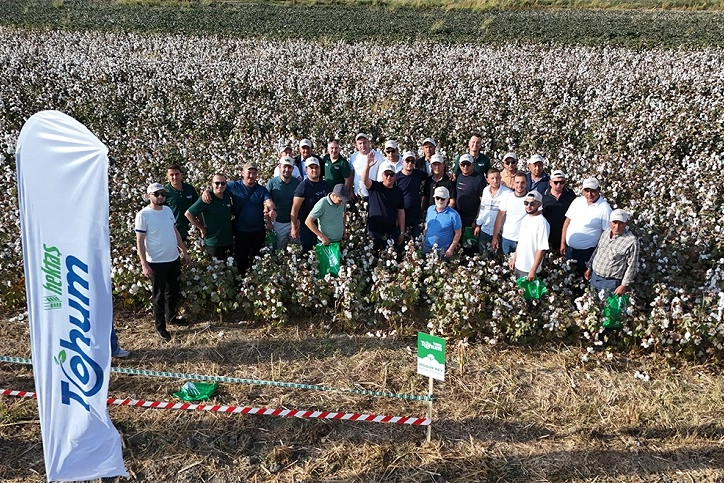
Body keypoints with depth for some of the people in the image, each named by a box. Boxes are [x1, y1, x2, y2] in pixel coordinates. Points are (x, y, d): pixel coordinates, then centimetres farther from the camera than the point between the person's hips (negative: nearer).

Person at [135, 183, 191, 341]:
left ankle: (171, 316, 42)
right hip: (156, 262, -6)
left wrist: (184, 251, 13)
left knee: (174, 290, 20)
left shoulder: (168, 210, 4)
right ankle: (161, 327, 18)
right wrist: (144, 264, -19)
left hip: (174, 259, 6)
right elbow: (140, 241, -15)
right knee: (159, 295, 5)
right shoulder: (143, 215, -15)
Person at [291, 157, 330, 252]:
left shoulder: (325, 185, 4)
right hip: (307, 226, -5)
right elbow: (295, 209, -16)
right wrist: (294, 227, -18)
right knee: (307, 252, 6)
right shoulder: (303, 186, -14)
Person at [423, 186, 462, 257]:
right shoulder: (430, 209, 1)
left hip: (442, 251, -4)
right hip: (426, 248, 4)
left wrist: (451, 249, -12)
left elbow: (458, 233, -9)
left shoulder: (454, 215, -14)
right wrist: (423, 240, 9)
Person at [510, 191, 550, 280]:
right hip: (518, 266, 7)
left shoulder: (542, 223, -20)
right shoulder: (525, 218, 5)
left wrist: (533, 270, -19)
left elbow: (542, 249, -20)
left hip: (529, 270, -7)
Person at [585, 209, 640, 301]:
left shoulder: (631, 241, -20)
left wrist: (624, 285, -14)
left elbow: (632, 266, -16)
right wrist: (589, 268, 17)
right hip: (594, 276, 7)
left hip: (610, 282, -7)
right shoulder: (606, 232, 1)